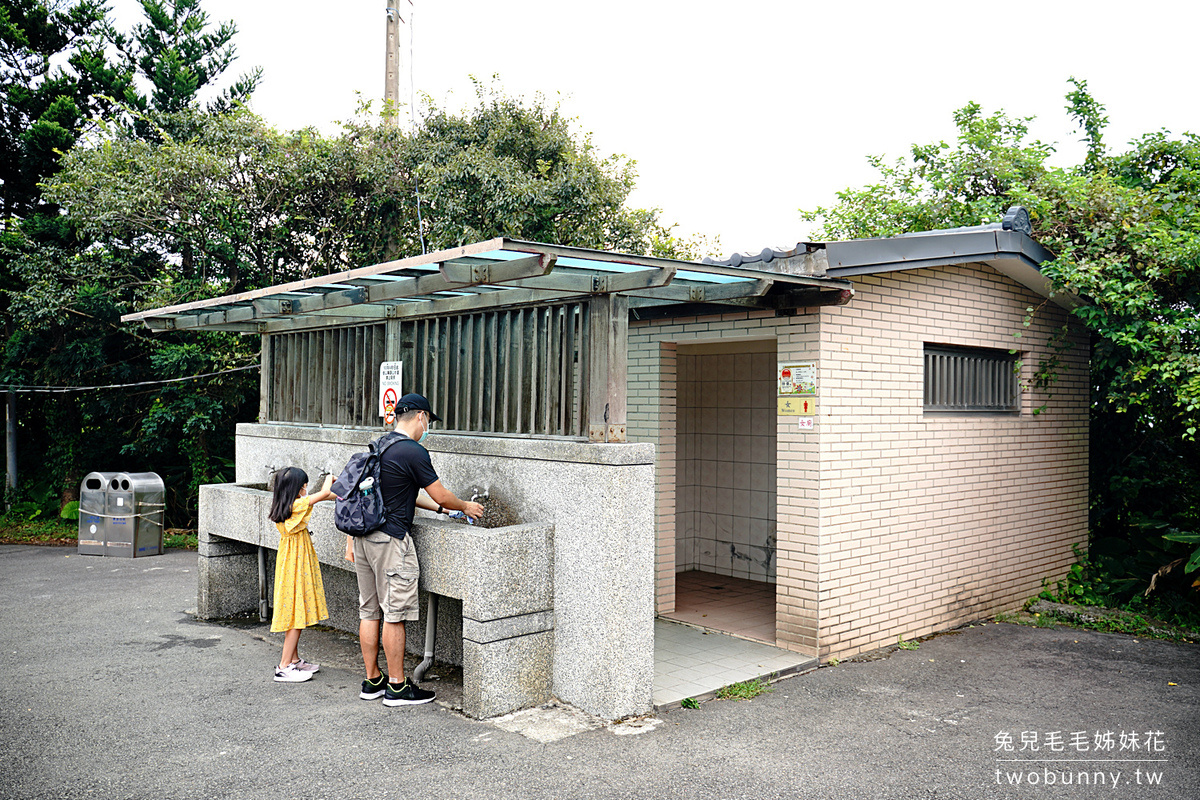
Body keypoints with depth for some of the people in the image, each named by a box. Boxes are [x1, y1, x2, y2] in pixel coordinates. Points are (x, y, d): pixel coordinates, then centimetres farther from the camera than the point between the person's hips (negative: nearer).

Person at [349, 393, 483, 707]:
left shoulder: (379, 445, 13)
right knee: (394, 614, -1)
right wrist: (466, 507, 13)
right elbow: (441, 495, -7)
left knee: (369, 610, 13)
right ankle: (397, 686, 7)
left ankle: (372, 681, 22)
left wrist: (438, 507, 25)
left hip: (363, 536, 9)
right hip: (390, 539, -9)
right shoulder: (414, 452, -14)